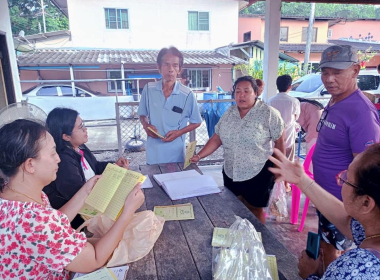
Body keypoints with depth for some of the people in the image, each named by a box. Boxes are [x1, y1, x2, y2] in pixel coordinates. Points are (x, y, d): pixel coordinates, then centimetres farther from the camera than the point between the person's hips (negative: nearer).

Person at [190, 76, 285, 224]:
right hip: (230, 173, 5)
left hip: (258, 174, -4)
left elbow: (279, 142, -7)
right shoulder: (229, 113, 3)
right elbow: (217, 138, 5)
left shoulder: (269, 113, -11)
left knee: (254, 211, 12)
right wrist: (199, 156, -4)